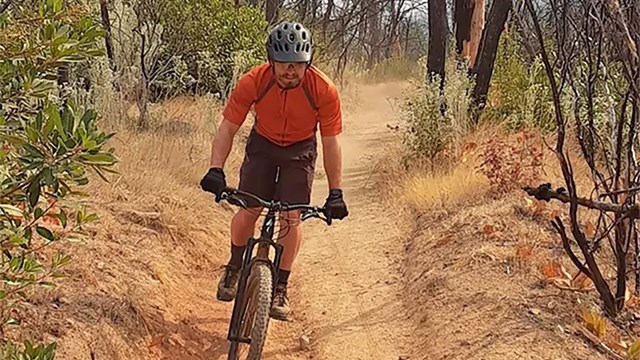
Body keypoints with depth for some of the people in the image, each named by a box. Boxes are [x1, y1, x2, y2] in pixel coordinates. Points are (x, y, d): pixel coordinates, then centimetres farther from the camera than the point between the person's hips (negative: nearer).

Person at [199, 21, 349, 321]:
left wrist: (335, 193, -24)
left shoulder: (324, 91, -30)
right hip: (263, 144, 1)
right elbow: (227, 129, -23)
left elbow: (331, 143, -22)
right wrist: (216, 169, -37)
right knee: (249, 210, -8)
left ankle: (280, 288, 2)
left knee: (291, 216, -10)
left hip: (300, 150, -1)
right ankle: (234, 267, 18)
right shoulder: (252, 82, -29)